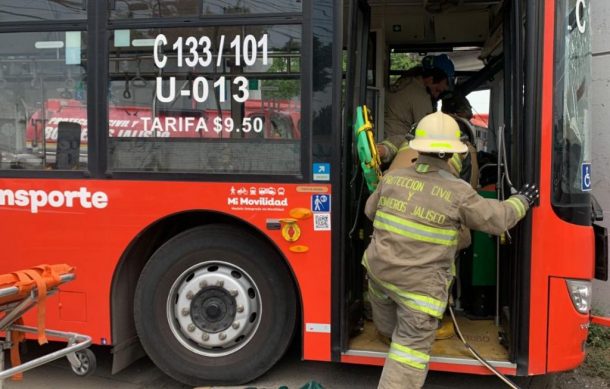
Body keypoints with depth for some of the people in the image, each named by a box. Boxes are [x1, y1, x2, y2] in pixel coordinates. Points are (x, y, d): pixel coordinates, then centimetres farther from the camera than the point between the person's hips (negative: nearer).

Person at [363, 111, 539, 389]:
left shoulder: (392, 178, 0)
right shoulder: (458, 192, -13)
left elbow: (371, 211, 16)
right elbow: (497, 219, -2)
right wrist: (521, 201, 16)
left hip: (379, 270, 5)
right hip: (420, 283, -5)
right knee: (411, 350, 4)